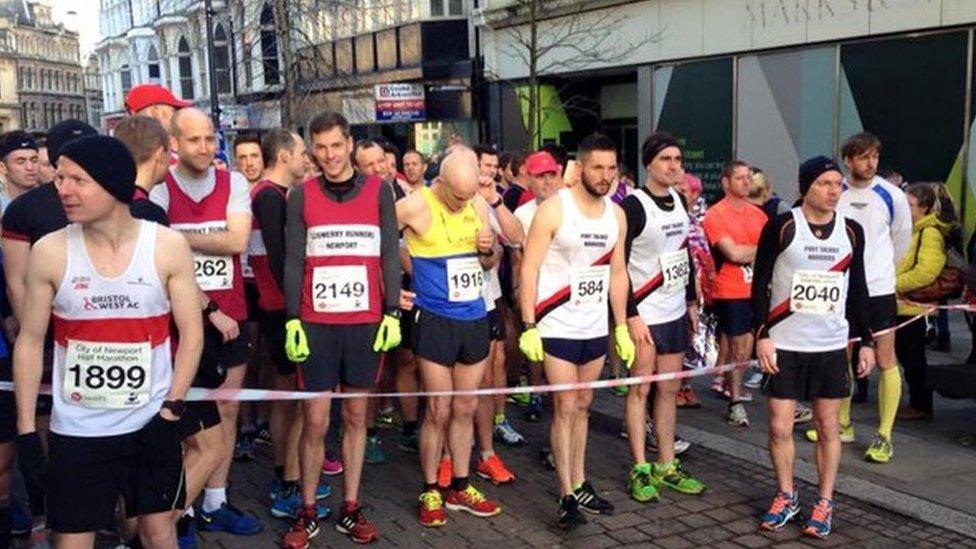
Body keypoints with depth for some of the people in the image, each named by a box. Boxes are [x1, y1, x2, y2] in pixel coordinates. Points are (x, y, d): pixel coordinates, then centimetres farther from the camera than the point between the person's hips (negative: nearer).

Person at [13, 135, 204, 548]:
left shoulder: (168, 247, -7)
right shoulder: (49, 252, -6)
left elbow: (191, 333, -2)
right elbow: (30, 342, 1)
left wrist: (171, 411, -8)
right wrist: (27, 430, -2)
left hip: (152, 422, 0)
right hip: (75, 429, 0)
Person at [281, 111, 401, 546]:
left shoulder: (378, 190, 4)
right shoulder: (302, 195, 3)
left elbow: (390, 256, 3)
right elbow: (293, 262, 2)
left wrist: (392, 314, -3)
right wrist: (292, 320, -4)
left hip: (366, 322, 1)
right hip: (317, 323, -1)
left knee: (356, 416, 9)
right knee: (315, 421, 1)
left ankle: (350, 508, 20)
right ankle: (308, 513, 15)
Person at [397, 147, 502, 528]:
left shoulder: (478, 205, 5)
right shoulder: (416, 206, -12)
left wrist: (489, 247, -5)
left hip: (475, 318, 5)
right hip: (436, 320, -5)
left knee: (466, 408, 13)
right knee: (439, 411, 0)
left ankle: (460, 488, 25)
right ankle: (431, 492, 15)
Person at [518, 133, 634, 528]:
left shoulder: (616, 214, 6)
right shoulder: (553, 209, -12)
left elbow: (617, 272, 13)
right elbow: (529, 269, -13)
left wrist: (621, 326, 11)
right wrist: (529, 326, -17)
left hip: (596, 328, 6)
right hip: (558, 328, -6)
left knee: (582, 406, 14)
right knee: (565, 408, -3)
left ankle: (580, 484, 25)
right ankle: (567, 496, 4)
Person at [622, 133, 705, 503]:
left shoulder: (678, 200, 9)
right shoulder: (634, 205, -14)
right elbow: (618, 264, -16)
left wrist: (692, 302, 17)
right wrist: (631, 316, -19)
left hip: (676, 312, 7)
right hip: (644, 315, -7)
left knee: (669, 389, 11)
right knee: (640, 389, 1)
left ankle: (666, 466, 20)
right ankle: (640, 470, 10)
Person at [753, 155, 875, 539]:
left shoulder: (851, 231, 4)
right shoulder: (781, 227, -6)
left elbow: (857, 290, 11)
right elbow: (760, 283, -5)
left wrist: (867, 341, 8)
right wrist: (762, 335, -11)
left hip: (831, 346, 3)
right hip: (784, 345, -2)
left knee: (828, 427, 7)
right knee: (780, 426, 1)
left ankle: (824, 503, 20)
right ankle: (786, 497, 21)